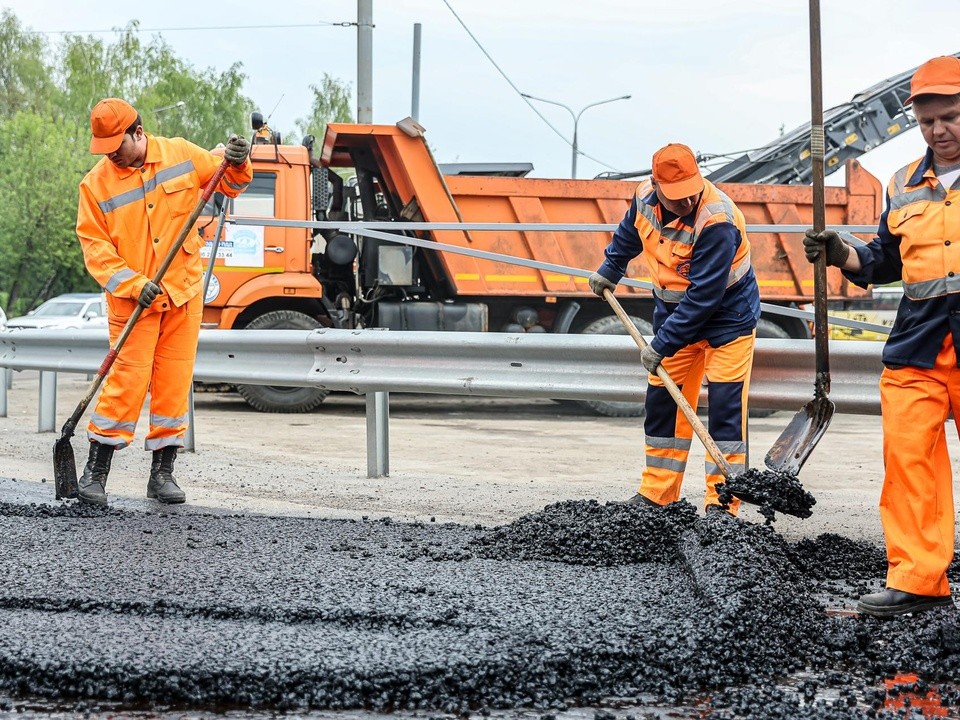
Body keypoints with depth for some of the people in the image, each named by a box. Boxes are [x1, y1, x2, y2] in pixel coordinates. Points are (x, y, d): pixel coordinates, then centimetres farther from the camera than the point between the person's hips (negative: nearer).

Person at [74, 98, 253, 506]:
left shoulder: (180, 155, 2)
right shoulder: (96, 184, -4)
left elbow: (228, 184, 15)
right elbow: (94, 247, -6)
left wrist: (237, 165, -8)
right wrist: (134, 285, -17)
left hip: (183, 293, 2)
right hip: (131, 301, -2)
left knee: (174, 381, 4)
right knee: (127, 380, -9)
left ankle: (162, 472, 13)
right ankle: (96, 471, 0)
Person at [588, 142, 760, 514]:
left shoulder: (717, 221, -32)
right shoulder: (645, 197, -11)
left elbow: (704, 296, -31)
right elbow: (628, 233, 15)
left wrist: (662, 344, -27)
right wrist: (609, 270, 29)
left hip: (727, 318, -6)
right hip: (673, 310, 7)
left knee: (726, 407, -10)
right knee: (662, 401, 9)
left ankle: (721, 502, -6)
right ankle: (656, 494, 20)